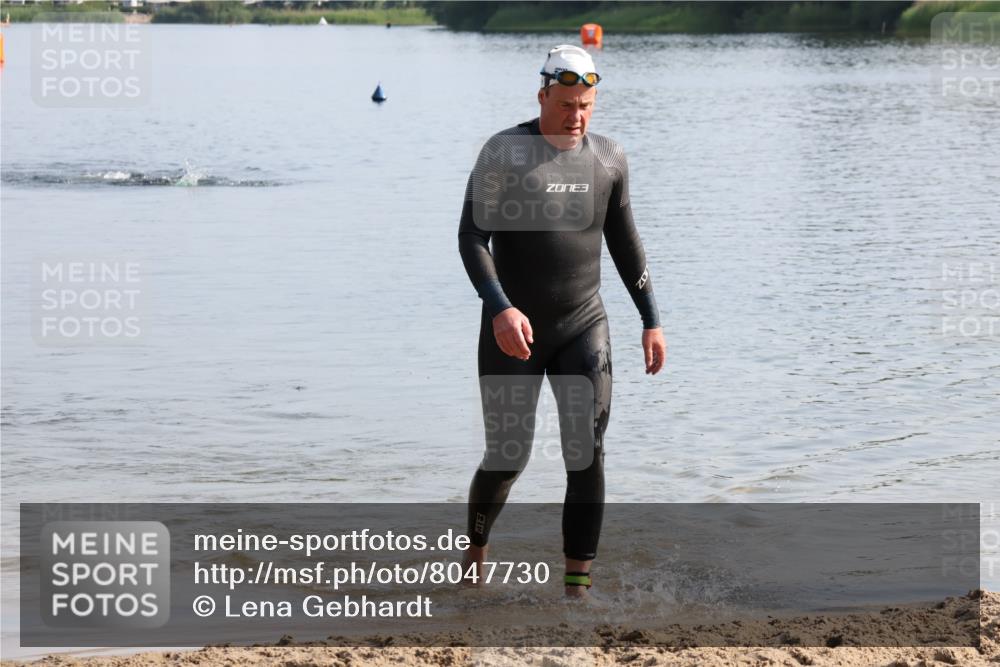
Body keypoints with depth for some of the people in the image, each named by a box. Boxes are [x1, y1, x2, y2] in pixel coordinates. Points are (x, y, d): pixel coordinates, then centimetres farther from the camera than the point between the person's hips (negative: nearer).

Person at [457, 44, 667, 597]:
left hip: (583, 328, 3)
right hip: (513, 328, -3)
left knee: (586, 456, -7)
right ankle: (475, 551, 30)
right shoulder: (503, 153, -9)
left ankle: (577, 587, -3)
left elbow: (624, 243, 14)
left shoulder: (608, 159, 4)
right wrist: (500, 308, -28)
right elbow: (472, 237, -14)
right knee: (507, 456, 2)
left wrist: (651, 320, 12)